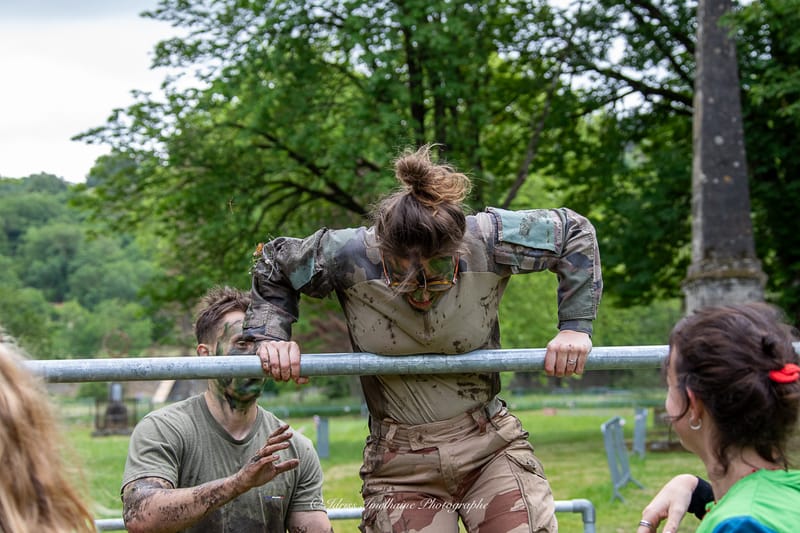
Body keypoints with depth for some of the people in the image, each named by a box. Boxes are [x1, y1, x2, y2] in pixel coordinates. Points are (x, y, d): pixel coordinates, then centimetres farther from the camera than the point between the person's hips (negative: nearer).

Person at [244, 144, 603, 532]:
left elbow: (575, 233, 1)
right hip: (400, 466, 0)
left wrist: (575, 326, -5)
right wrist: (270, 337, -9)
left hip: (491, 446, 0)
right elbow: (272, 271, 5)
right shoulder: (347, 256, -16)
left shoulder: (489, 241, -16)